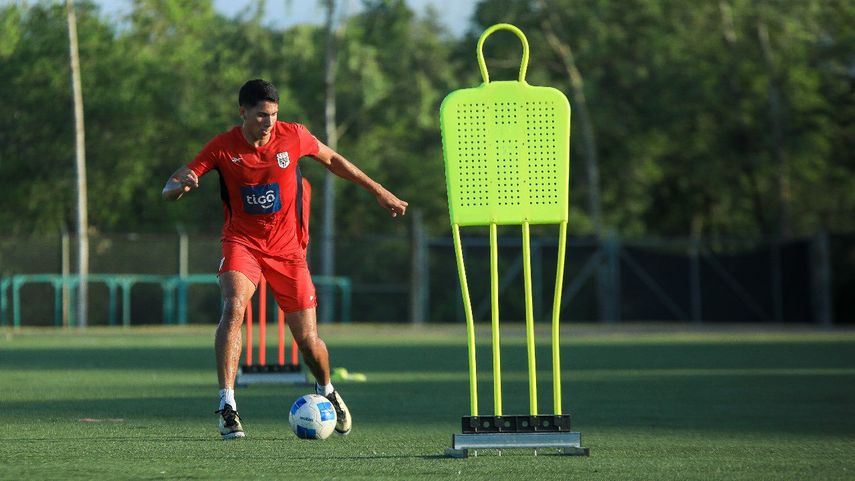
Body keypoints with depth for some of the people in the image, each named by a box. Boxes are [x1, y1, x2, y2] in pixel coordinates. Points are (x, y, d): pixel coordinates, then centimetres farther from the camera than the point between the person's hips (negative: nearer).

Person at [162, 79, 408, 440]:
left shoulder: (293, 136, -8)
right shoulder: (223, 147, -11)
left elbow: (332, 160, 12)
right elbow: (168, 191, -11)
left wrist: (379, 192, 16)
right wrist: (181, 184, -37)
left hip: (287, 247, 1)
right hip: (242, 242, -1)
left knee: (308, 339, 2)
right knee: (234, 306, -30)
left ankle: (326, 391, 36)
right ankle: (227, 406, -27)